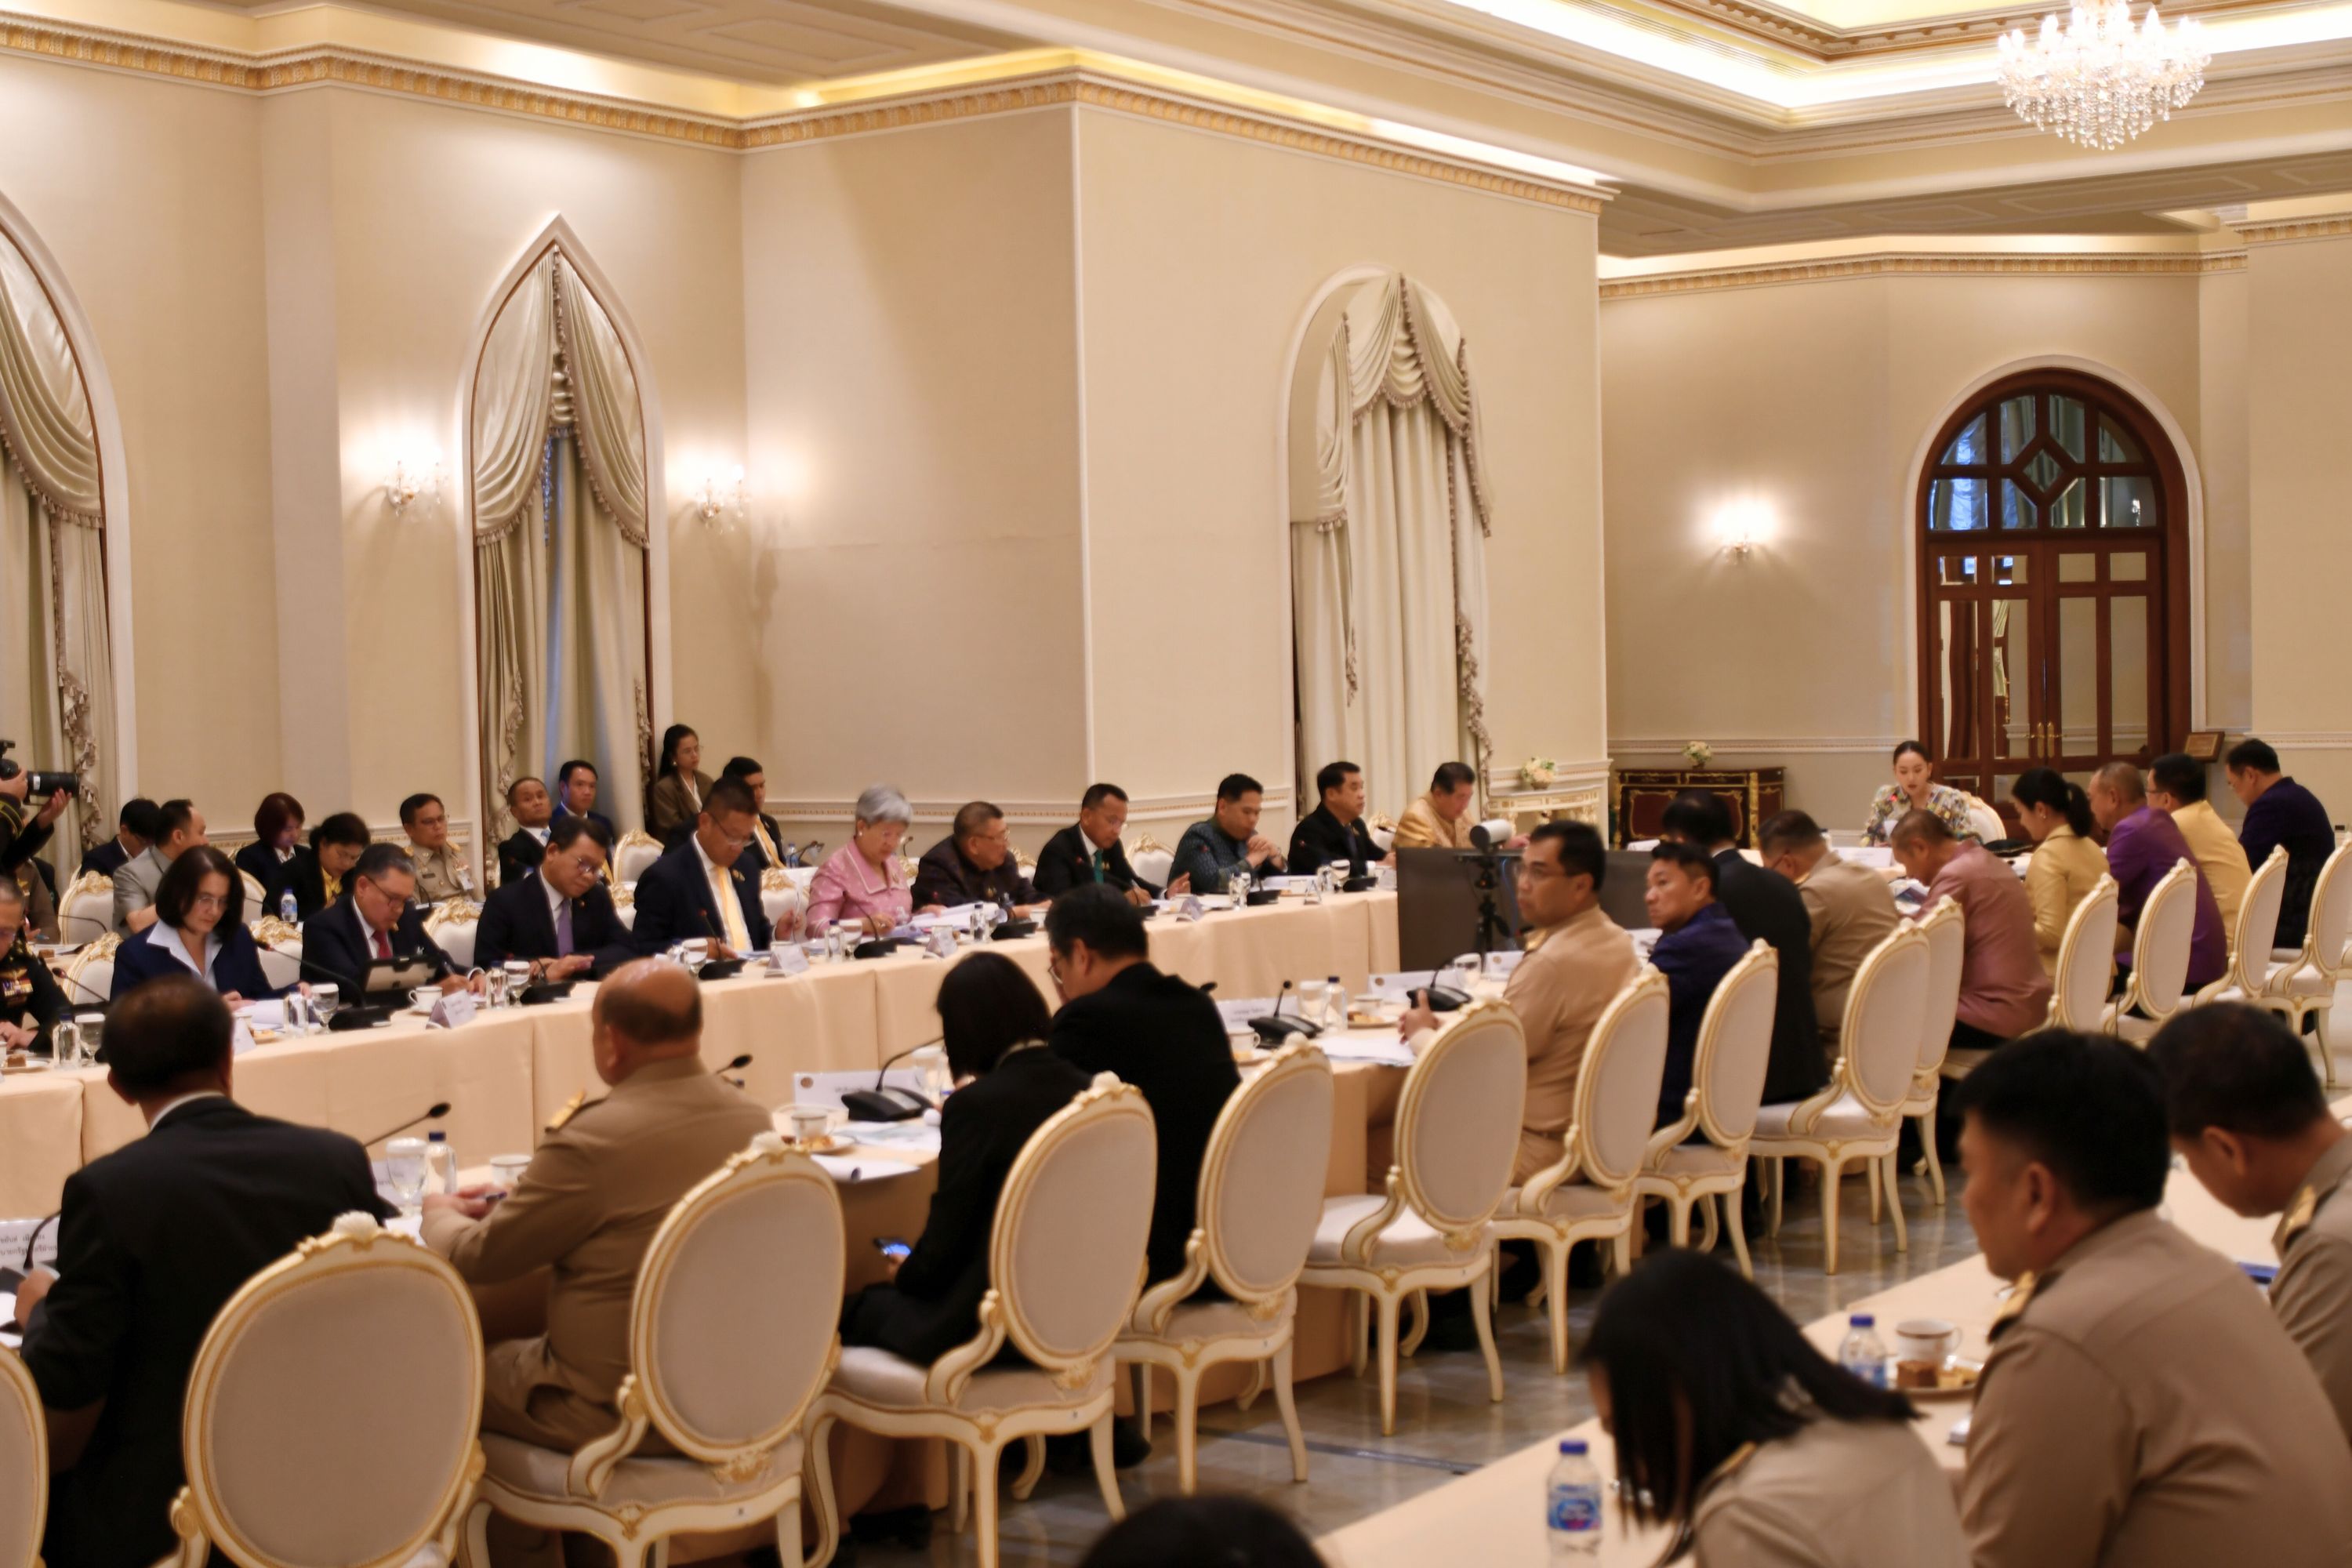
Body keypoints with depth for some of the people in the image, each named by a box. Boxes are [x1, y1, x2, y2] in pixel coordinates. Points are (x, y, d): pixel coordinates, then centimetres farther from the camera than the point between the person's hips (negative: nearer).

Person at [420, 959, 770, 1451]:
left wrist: (439, 1210, 12)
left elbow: (473, 1258, -10)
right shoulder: (754, 1121, -3)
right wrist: (512, 1204, 20)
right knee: (519, 1350, 27)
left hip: (618, 1417, -7)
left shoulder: (592, 1143, -24)